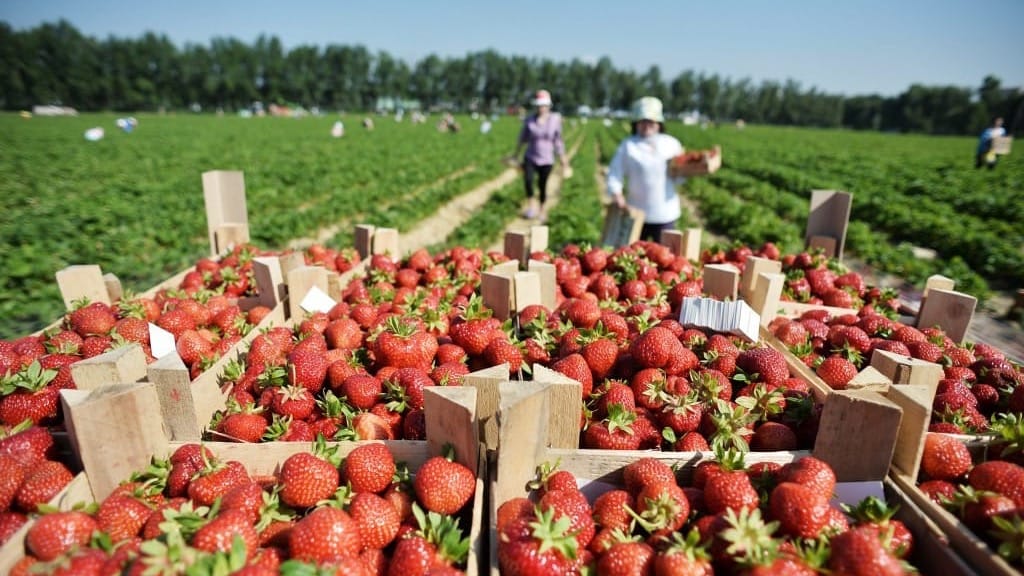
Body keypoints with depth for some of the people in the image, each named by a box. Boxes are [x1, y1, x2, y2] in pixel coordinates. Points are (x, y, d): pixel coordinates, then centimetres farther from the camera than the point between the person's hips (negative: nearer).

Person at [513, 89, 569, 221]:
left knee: (542, 186, 7)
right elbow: (522, 138, 9)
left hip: (546, 159, 0)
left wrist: (563, 158, 6)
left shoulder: (555, 119, -4)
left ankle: (541, 210, 29)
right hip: (530, 157, 0)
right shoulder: (529, 120, -3)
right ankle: (531, 205, -10)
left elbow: (557, 141, 4)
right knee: (528, 179, -26)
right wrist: (516, 154, 16)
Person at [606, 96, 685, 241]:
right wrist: (616, 193, -22)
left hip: (665, 214, 1)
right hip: (636, 213, -1)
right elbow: (615, 172, -4)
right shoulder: (628, 145, 1)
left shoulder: (671, 144, 6)